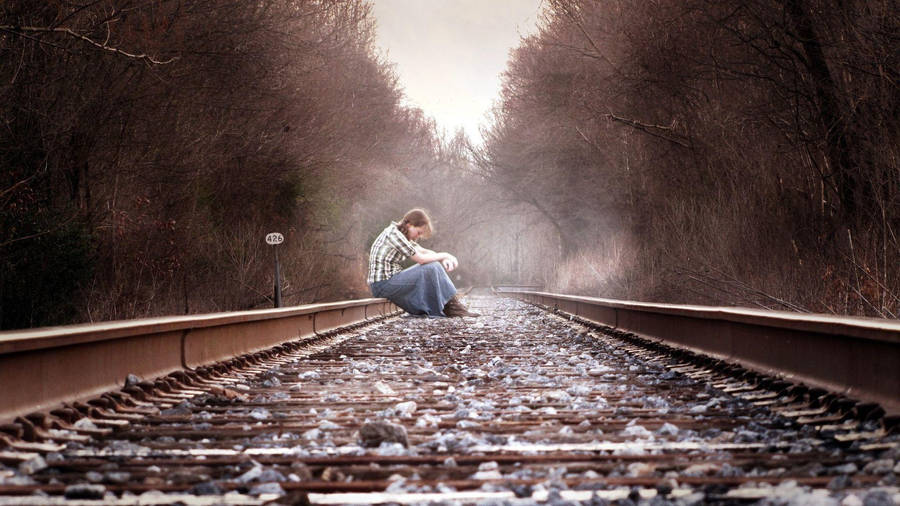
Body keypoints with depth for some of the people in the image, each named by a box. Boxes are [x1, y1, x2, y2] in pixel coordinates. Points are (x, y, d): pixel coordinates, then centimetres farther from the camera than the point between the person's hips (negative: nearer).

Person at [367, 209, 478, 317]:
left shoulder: (402, 234, 13)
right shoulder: (393, 233, -18)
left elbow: (423, 251, 16)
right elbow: (420, 259, -20)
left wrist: (443, 260, -2)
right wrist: (444, 255, -6)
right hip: (383, 284, -10)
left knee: (434, 267, 10)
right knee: (431, 269, -15)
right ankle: (451, 308, -6)